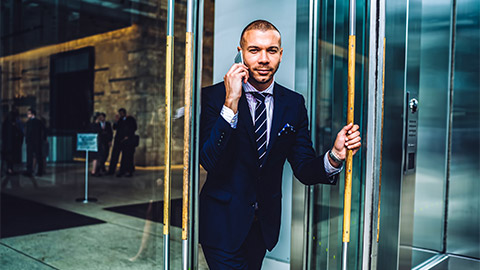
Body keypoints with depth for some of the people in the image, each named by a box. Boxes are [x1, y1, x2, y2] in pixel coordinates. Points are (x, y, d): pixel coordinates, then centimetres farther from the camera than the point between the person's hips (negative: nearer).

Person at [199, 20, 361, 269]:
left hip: (266, 221, 4)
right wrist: (231, 104, -30)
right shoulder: (214, 96, -12)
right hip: (223, 223, -4)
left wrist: (334, 156, -23)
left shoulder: (294, 103, -1)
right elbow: (209, 162, -23)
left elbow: (305, 171, -2)